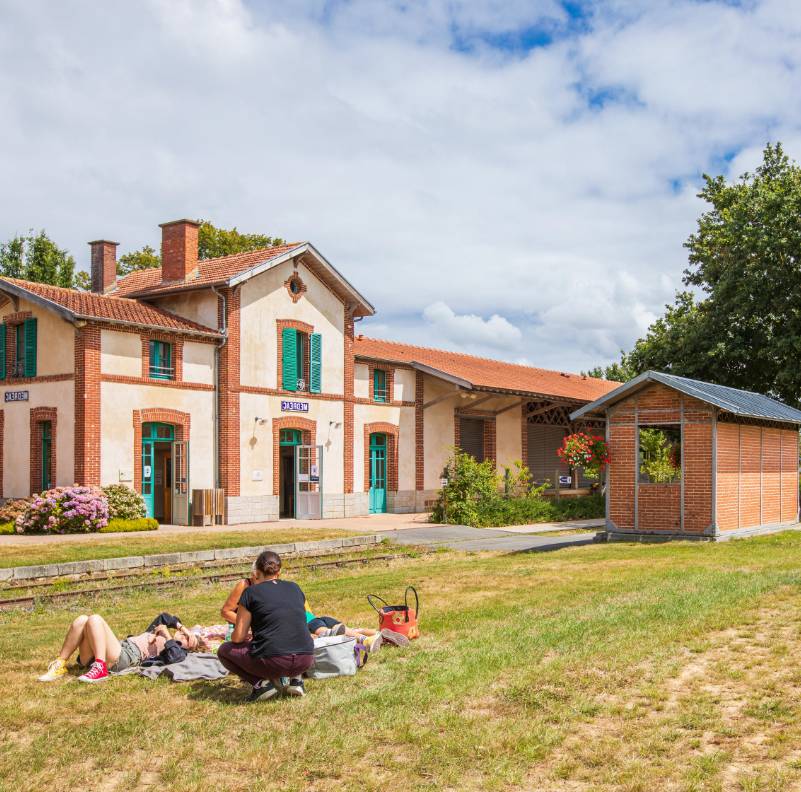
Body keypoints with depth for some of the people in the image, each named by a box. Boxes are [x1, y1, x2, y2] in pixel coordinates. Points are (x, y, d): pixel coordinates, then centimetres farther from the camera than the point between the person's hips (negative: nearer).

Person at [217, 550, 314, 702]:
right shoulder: (295, 588, 14)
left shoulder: (251, 592, 2)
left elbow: (238, 638, 3)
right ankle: (295, 680, 16)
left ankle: (261, 683, 2)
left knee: (224, 651, 20)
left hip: (272, 663, -4)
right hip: (305, 662, 5)